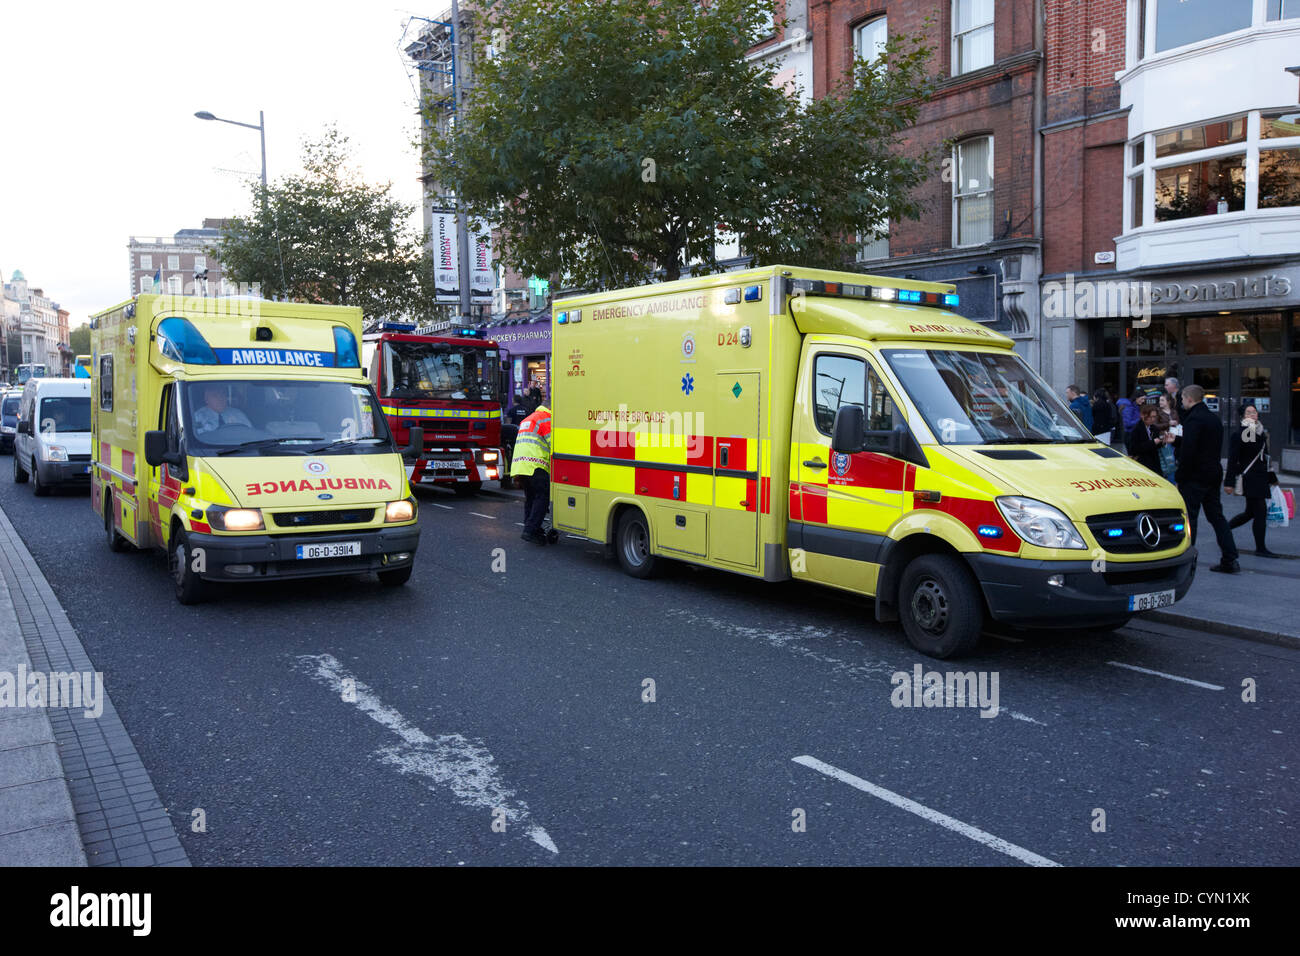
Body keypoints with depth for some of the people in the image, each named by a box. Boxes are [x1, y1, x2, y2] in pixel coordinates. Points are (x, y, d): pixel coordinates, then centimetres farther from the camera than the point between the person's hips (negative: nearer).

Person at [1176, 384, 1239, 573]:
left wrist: (1180, 475, -15)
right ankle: (1229, 560, 11)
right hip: (1214, 474, 9)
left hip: (1195, 477, -9)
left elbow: (1188, 450, -22)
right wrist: (1176, 440, 22)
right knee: (1216, 516, 11)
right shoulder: (1214, 418, 14)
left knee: (1188, 517, -3)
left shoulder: (1194, 419, -16)